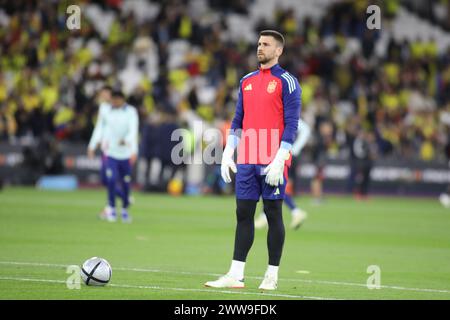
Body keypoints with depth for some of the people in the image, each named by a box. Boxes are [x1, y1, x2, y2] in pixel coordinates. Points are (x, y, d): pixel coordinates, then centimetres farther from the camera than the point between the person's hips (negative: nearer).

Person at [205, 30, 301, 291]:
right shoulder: (247, 81, 15)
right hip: (246, 161, 6)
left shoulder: (287, 82, -4)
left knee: (273, 215, 0)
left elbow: (291, 124, -9)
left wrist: (278, 161, -16)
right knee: (243, 214, 4)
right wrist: (227, 154, 10)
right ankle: (236, 275, 4)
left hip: (272, 162, -6)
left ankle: (272, 276, 6)